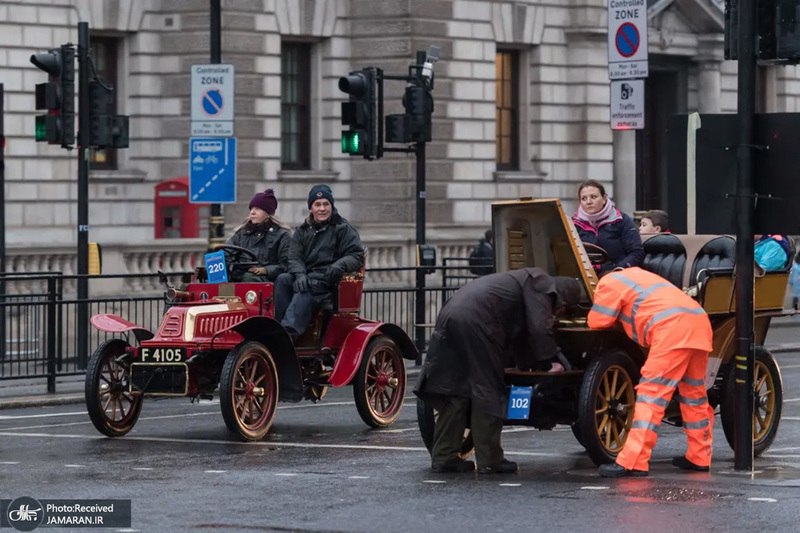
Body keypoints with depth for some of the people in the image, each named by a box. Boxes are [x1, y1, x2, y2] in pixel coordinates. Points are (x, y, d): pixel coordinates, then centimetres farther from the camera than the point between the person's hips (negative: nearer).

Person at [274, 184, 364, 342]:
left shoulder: (343, 229, 9)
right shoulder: (302, 231, 20)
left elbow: (357, 256, 0)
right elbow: (294, 257, 7)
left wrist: (340, 265, -22)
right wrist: (300, 274, -16)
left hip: (329, 279, -5)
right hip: (307, 276, 5)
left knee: (306, 289, -35)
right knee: (282, 280, -26)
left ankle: (290, 330, -55)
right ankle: (280, 324, -37)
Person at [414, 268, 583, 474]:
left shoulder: (528, 280, 32)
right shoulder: (542, 285, 3)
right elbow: (540, 328, -7)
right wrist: (550, 362, 4)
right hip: (475, 322, -10)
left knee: (455, 389, 13)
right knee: (488, 392, -1)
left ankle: (443, 457, 14)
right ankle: (489, 461, 2)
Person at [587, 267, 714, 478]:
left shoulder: (609, 282, 10)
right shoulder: (636, 275, 35)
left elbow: (597, 322, 8)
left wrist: (618, 317, 28)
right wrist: (623, 316, 32)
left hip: (672, 328, -9)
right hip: (700, 323, 9)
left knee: (651, 395, -11)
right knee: (694, 394, 20)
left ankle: (632, 463, -17)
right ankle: (699, 458, 29)